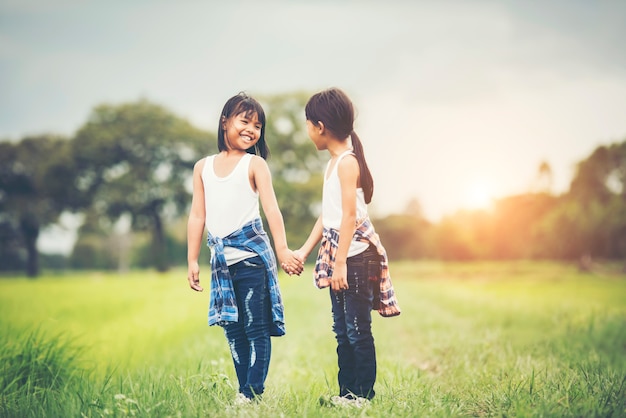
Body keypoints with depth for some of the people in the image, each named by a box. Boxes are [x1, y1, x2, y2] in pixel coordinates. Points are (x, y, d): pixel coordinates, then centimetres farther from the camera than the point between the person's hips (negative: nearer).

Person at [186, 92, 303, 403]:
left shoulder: (255, 164, -1)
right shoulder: (203, 167, 11)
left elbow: (271, 208, -11)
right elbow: (197, 216, 11)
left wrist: (282, 249, -24)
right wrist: (192, 261, 8)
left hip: (252, 254, -4)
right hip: (221, 258, 5)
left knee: (257, 327, -3)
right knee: (233, 330, 9)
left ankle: (254, 392, 1)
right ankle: (243, 391, 18)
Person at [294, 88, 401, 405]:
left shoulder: (347, 162, -14)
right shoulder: (333, 162, 15)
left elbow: (350, 216, -19)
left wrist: (340, 263, -21)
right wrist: (304, 251, 18)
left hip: (355, 254, -10)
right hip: (337, 255, 10)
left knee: (358, 329, -2)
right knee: (342, 329, 12)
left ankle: (363, 395, 6)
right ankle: (345, 392, 20)